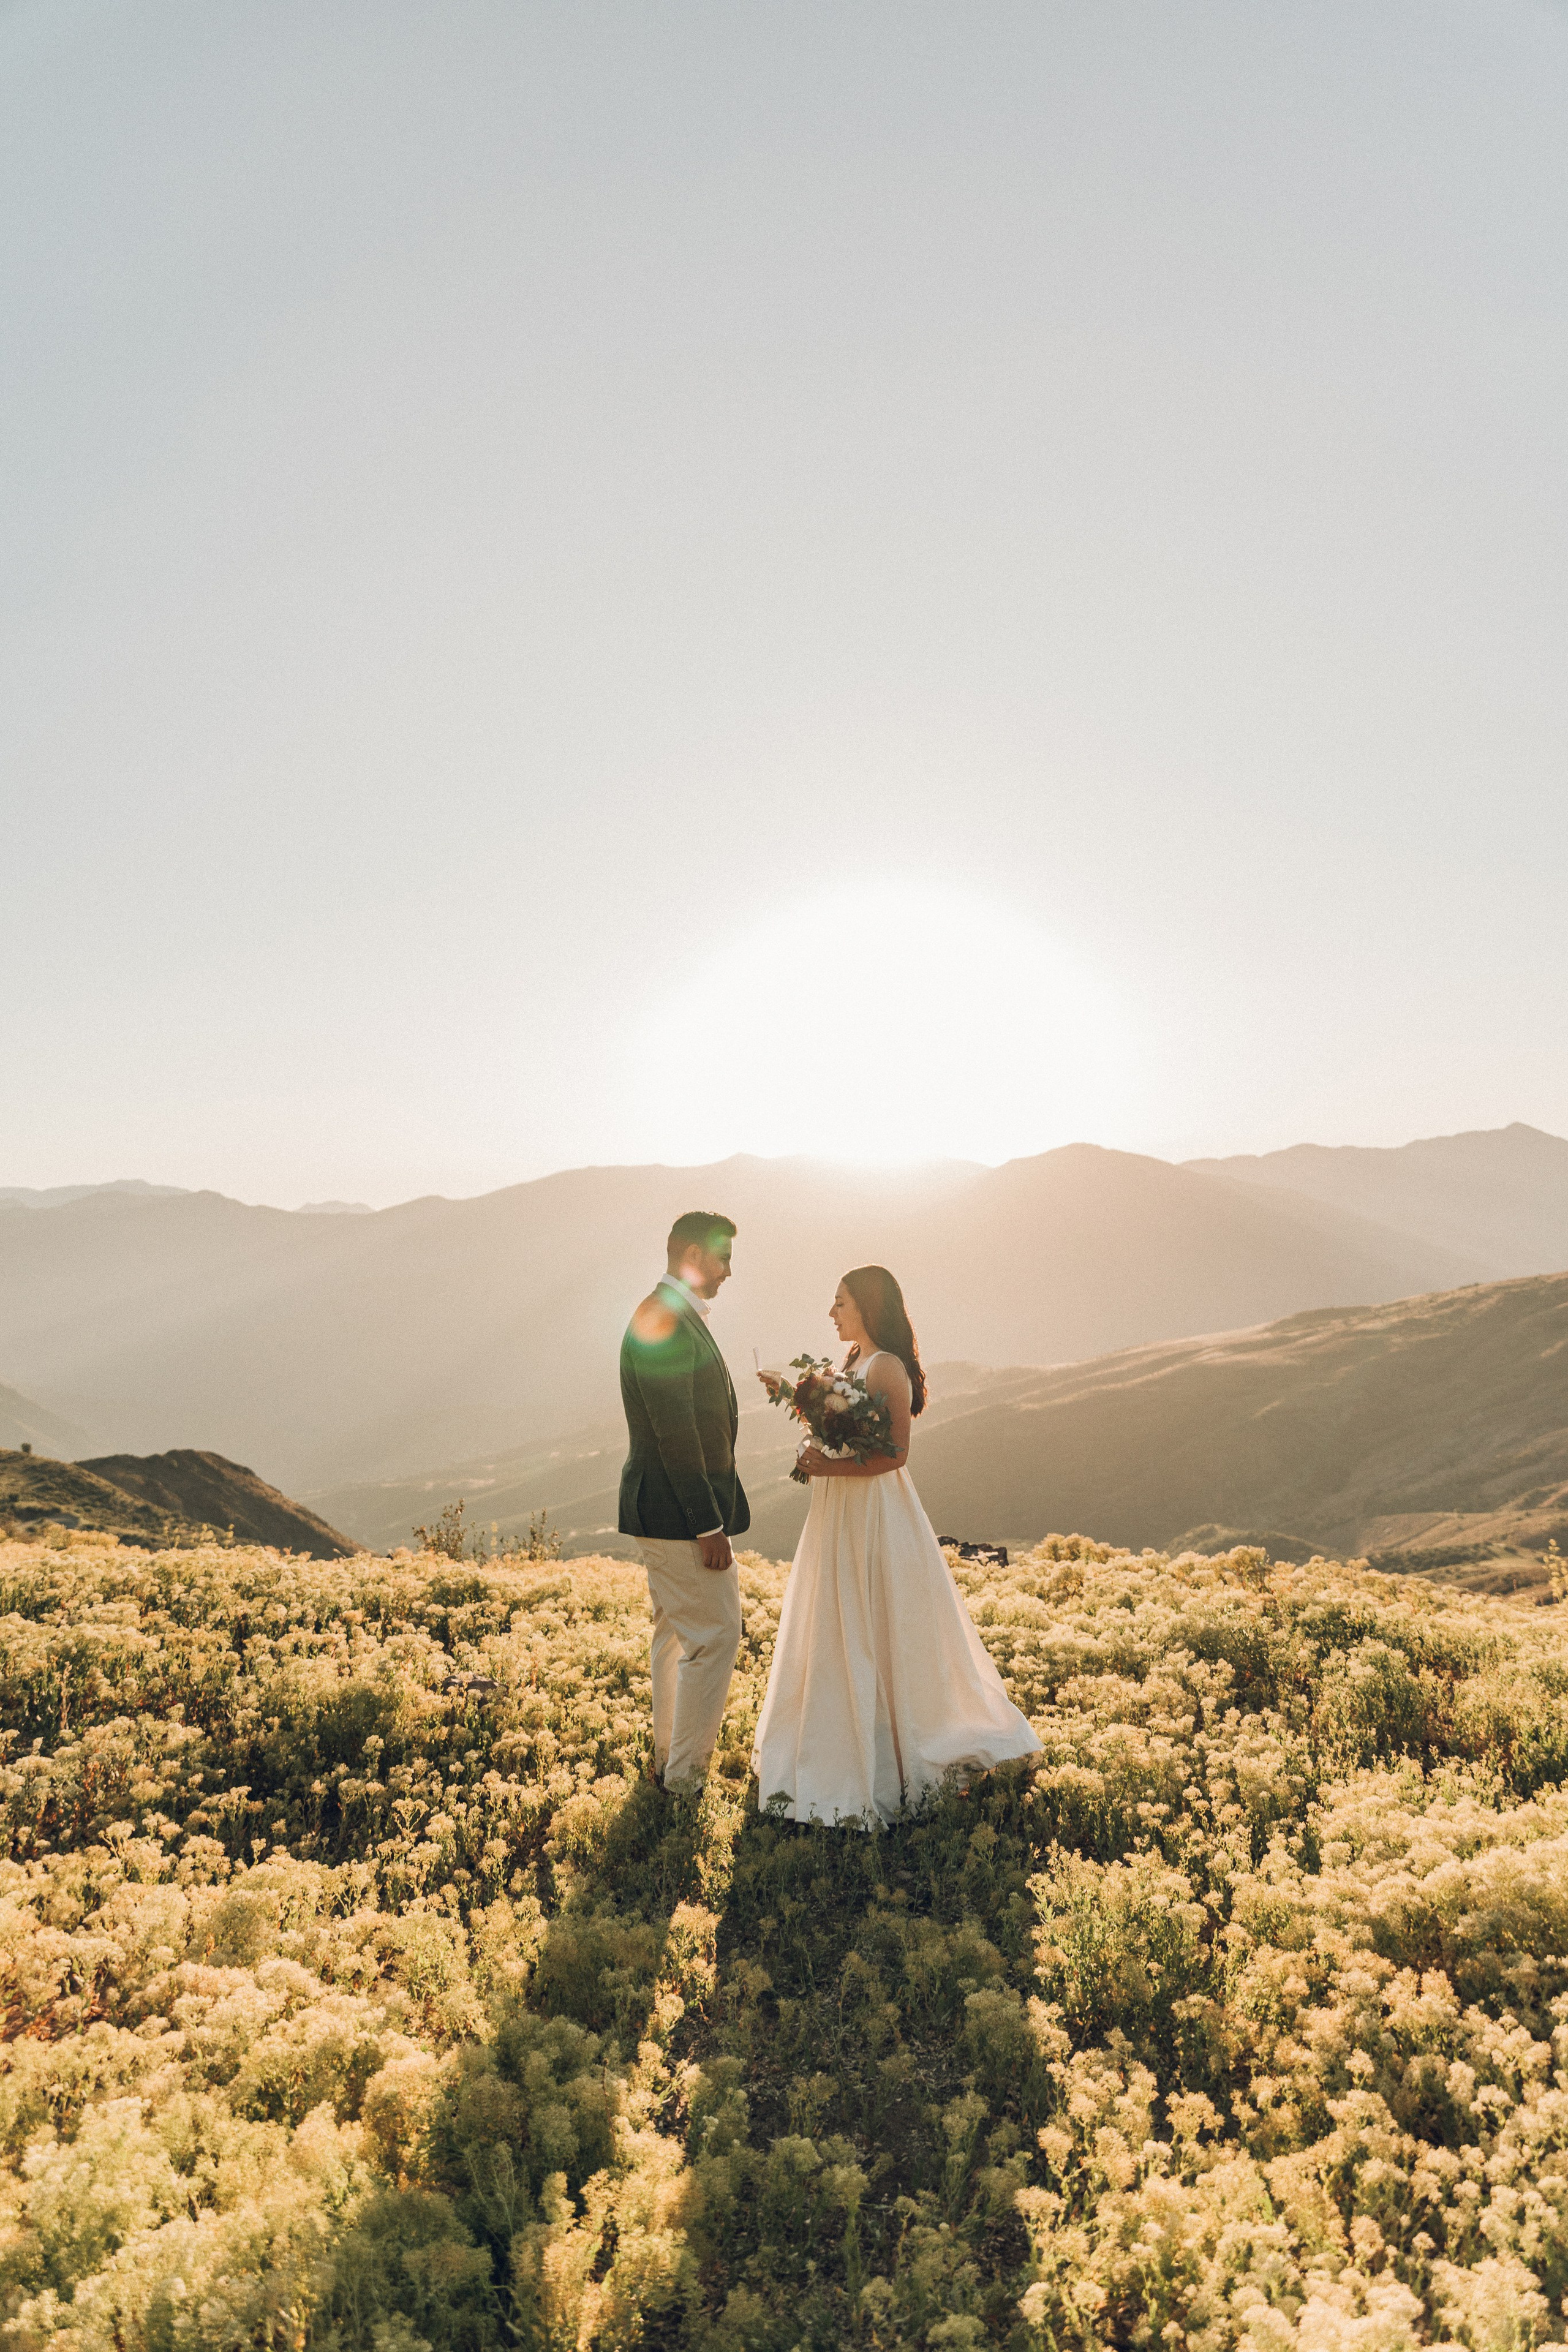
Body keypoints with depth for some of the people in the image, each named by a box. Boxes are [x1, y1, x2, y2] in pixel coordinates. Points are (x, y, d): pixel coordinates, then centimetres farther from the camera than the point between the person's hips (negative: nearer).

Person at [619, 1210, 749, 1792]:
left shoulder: (677, 1317, 12)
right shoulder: (664, 1322, -21)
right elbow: (675, 1433, -24)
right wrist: (708, 1526, -22)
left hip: (670, 1509, 11)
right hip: (678, 1512, -11)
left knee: (677, 1631, 20)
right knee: (715, 1636, -2)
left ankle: (670, 1756, 34)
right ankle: (685, 1776, 9)